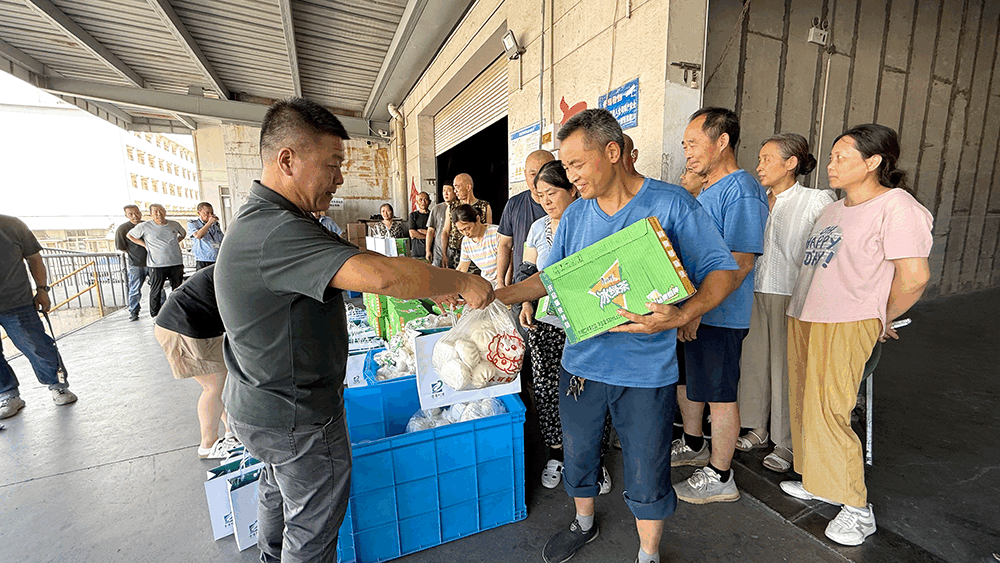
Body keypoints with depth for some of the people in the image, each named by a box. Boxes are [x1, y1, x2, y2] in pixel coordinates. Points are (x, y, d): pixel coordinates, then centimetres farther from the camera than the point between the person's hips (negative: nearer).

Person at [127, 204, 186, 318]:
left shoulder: (175, 225, 8)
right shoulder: (145, 226, 0)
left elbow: (183, 234, 28)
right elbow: (129, 235, 13)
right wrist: (145, 245, 3)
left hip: (176, 263, 3)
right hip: (157, 265, -2)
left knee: (178, 290, 9)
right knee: (156, 291, 2)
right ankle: (155, 314, 14)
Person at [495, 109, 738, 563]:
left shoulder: (671, 204, -10)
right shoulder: (575, 214, 4)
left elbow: (721, 270, -9)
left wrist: (680, 315, -28)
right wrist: (495, 296, -3)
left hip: (647, 371, -4)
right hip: (581, 362, 5)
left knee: (646, 473, 14)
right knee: (577, 453, 22)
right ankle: (584, 524, 52)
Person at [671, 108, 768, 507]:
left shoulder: (742, 191, -17)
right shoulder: (705, 190, 13)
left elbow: (741, 261, -24)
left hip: (720, 316, -9)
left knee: (719, 394, 5)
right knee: (686, 380, 22)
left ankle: (720, 477, 26)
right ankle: (693, 446, 44)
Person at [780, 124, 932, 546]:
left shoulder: (896, 207, -9)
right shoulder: (834, 209, 15)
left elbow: (915, 276, -13)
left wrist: (882, 318, -1)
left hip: (846, 327, -8)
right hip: (802, 319, 8)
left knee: (828, 413, -5)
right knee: (804, 407, 13)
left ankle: (857, 508, 15)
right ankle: (818, 483, 31)